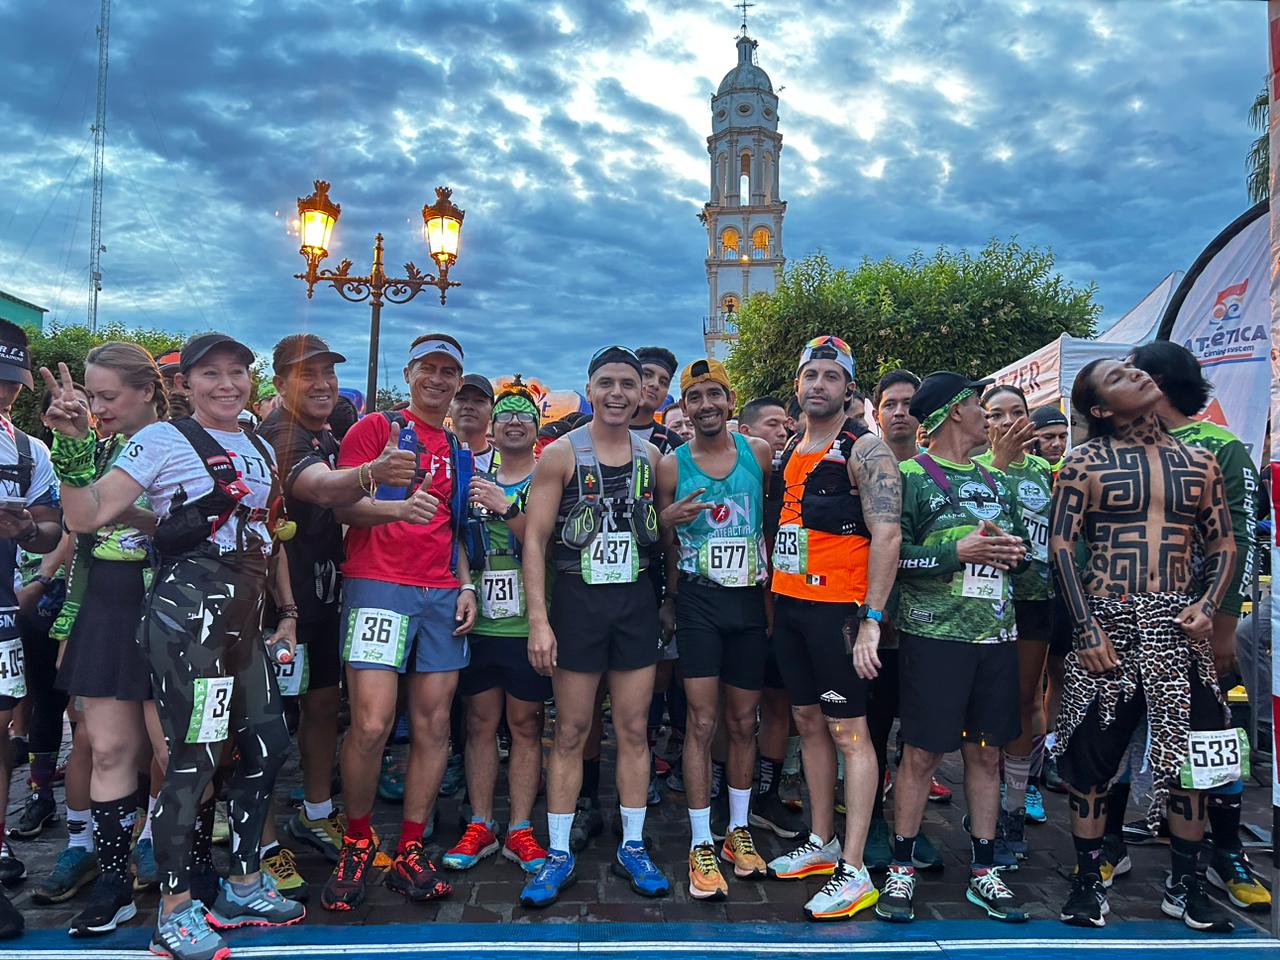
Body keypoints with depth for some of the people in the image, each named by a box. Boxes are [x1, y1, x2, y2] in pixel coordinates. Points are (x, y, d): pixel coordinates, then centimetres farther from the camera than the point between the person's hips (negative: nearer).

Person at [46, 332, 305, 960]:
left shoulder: (261, 450, 16)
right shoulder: (163, 440, -5)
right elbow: (86, 516, -12)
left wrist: (287, 612, 18)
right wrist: (74, 445, -24)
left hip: (244, 616, 7)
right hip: (187, 612, -7)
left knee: (268, 743, 11)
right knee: (194, 755, -5)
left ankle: (243, 887, 29)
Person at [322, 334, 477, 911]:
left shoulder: (458, 449, 20)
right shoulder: (375, 429, 3)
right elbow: (344, 505, -7)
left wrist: (466, 585, 11)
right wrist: (399, 508, -26)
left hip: (442, 594, 5)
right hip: (379, 586, -5)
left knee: (434, 725, 3)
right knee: (371, 725, -11)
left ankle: (409, 853, 15)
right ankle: (357, 842, 13)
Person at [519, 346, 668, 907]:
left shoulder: (651, 457, 7)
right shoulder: (562, 454, -4)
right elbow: (534, 538, -7)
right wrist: (538, 620, -12)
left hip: (636, 601, 3)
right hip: (578, 599, -3)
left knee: (634, 730, 9)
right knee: (571, 732, 4)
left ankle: (633, 849, 23)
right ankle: (559, 855, 18)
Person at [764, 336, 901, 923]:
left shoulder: (863, 449, -9)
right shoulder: (789, 451, 13)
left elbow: (887, 535, -16)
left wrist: (872, 620, -20)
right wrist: (773, 597, 15)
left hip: (838, 607, -7)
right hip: (789, 605, 8)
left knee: (848, 732, -2)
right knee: (809, 723, 15)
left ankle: (854, 873, 6)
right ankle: (822, 844, 29)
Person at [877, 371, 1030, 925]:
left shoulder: (996, 481, 17)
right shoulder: (910, 476, -4)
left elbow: (1020, 544, 23)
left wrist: (1014, 552, 1)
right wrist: (958, 552, -17)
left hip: (996, 634, 6)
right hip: (935, 634, -6)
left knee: (986, 753, 11)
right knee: (922, 753, -1)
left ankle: (983, 870, 24)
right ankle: (901, 869, 14)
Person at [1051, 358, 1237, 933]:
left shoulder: (1199, 463, 10)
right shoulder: (1084, 463, -1)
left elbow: (1222, 545, 14)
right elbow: (1062, 545, -5)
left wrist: (1208, 605, -4)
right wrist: (1088, 628, -12)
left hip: (1178, 626, 3)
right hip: (1107, 623, -3)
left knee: (1189, 755, 9)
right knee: (1092, 755, 3)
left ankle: (1186, 885, 27)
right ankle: (1088, 881, 19)